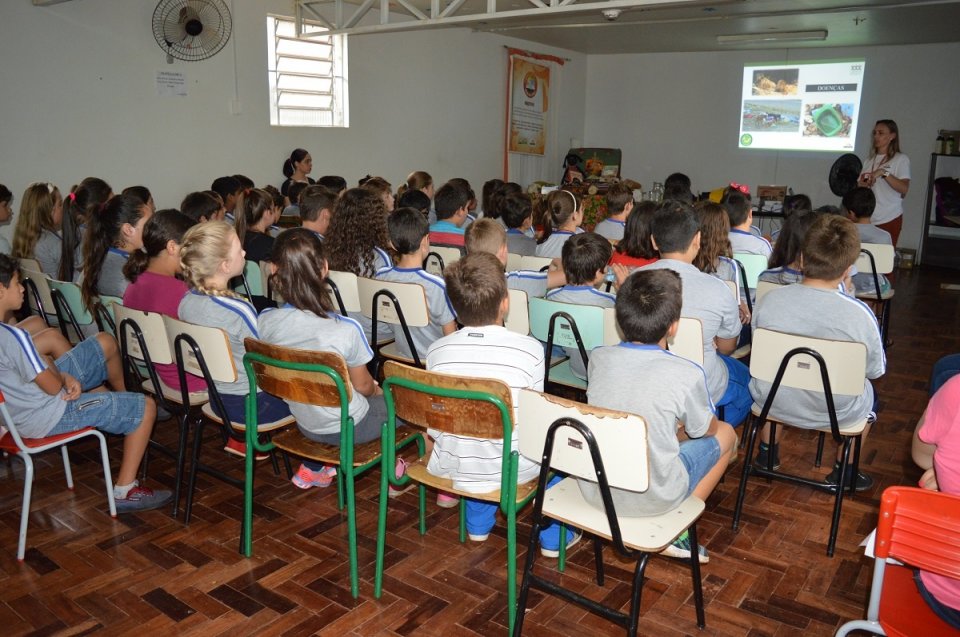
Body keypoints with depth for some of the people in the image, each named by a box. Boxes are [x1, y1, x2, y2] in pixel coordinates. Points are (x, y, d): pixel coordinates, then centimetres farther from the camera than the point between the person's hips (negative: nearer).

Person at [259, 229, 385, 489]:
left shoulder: (264, 322, -17)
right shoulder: (345, 330, -30)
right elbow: (362, 385, -13)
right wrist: (377, 390, 12)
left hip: (303, 424, 5)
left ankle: (313, 468, 29)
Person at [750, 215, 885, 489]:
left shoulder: (769, 299, -18)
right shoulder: (859, 314, -24)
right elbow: (876, 370, -8)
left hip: (771, 403, 1)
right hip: (836, 413, -1)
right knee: (869, 393, 32)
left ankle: (766, 451, 50)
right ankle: (844, 471, 40)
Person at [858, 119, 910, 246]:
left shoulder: (901, 159, -2)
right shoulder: (869, 160, 13)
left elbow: (904, 189, -15)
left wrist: (883, 173, -23)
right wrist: (861, 185, -4)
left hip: (890, 219, -4)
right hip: (868, 219, 4)